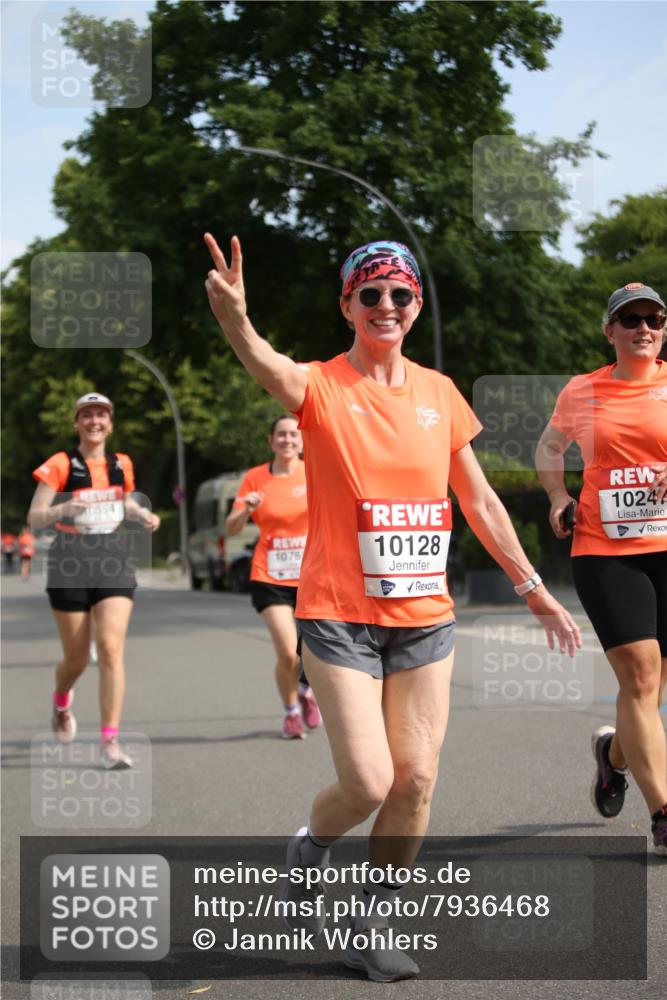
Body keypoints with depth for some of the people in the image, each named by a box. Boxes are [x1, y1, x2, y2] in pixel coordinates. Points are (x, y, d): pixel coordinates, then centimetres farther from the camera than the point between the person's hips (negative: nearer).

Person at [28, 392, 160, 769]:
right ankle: (61, 702, 42)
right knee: (77, 658, 6)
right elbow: (34, 518, -9)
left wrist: (144, 514, 5)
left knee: (112, 648, -14)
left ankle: (110, 740, -13)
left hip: (114, 562, 2)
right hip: (70, 566, -2)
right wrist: (64, 508, -28)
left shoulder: (121, 465, 7)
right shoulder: (61, 465, -5)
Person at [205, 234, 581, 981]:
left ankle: (369, 931, 21)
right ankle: (308, 850, 25)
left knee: (416, 781, 3)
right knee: (368, 784, -10)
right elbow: (271, 370, -32)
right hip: (340, 615, -4)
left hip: (425, 615, 5)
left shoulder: (439, 392, 7)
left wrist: (531, 587, 18)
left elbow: (479, 501, 16)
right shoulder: (321, 386, -7)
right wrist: (234, 320, -54)